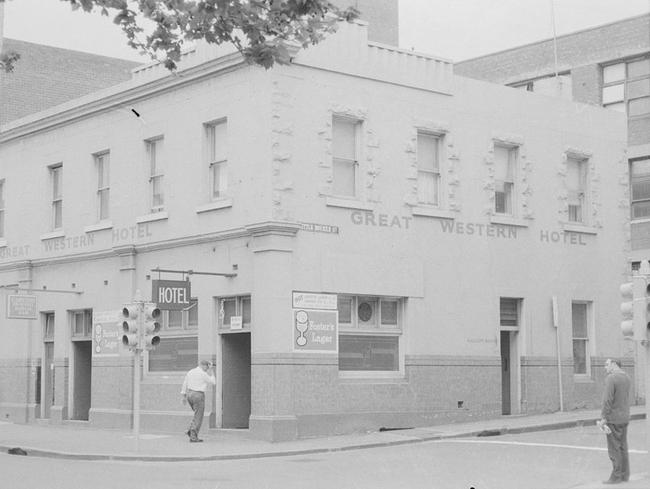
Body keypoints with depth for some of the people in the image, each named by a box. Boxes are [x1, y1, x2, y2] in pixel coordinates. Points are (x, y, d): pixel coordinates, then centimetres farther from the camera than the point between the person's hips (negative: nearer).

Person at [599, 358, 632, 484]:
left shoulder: (611, 378, -16)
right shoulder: (627, 378, 10)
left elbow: (608, 400, -19)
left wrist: (604, 417, -15)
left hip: (613, 418, -8)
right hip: (624, 417, 8)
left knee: (614, 448, -3)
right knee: (623, 447, 12)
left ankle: (617, 476, 0)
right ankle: (625, 474, 16)